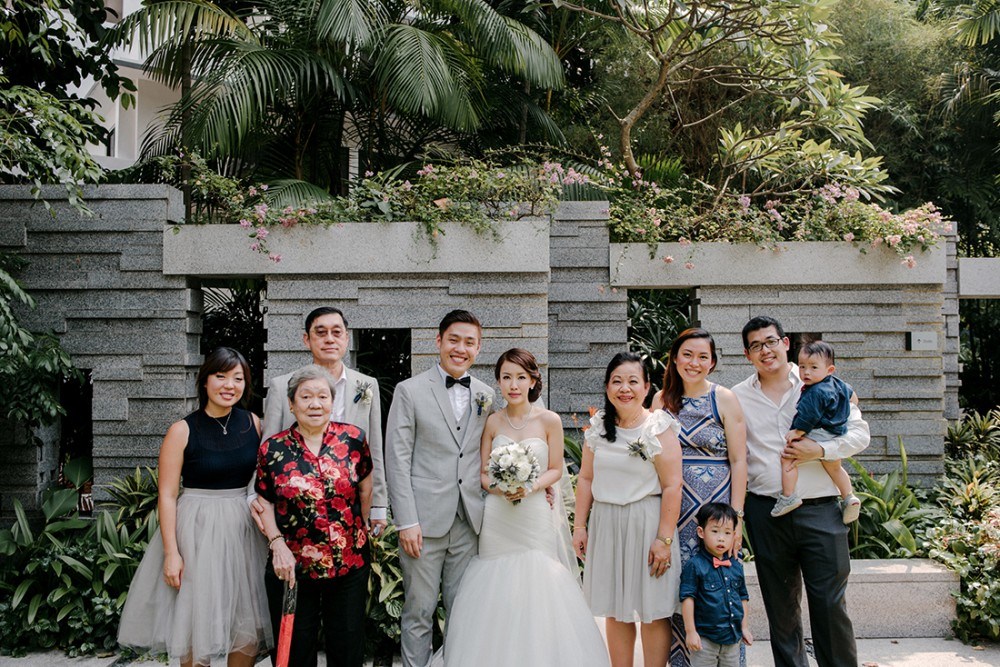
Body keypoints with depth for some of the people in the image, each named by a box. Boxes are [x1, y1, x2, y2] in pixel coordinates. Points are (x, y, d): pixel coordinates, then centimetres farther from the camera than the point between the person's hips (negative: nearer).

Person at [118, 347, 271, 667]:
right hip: (196, 531, -3)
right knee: (196, 621, 5)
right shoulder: (182, 431, -7)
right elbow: (167, 495, -8)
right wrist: (171, 553, -12)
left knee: (249, 625, 8)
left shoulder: (253, 424, 2)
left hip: (244, 529, 3)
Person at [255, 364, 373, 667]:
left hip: (350, 564, 1)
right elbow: (266, 504, 2)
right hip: (292, 567, 0)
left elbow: (365, 491, 7)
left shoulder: (353, 439, -3)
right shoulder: (272, 449, -4)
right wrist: (277, 544, -11)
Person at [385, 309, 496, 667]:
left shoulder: (486, 395, 10)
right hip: (424, 520, -3)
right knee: (418, 613, 5)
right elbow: (397, 460, -5)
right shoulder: (410, 391, -1)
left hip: (469, 523, 3)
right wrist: (406, 521, -11)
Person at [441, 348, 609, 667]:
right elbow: (482, 473, 5)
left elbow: (555, 469, 2)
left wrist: (531, 487, -16)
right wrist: (502, 488, -14)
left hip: (537, 518, -1)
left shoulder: (549, 420, -3)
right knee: (498, 595, 3)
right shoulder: (492, 422, 2)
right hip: (497, 520, 2)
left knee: (537, 590, -2)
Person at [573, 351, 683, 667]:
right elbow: (586, 479, 10)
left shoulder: (659, 429, -8)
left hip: (646, 524, -4)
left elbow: (672, 486, -12)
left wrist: (664, 538, -16)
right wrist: (580, 526, 6)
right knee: (615, 610, 12)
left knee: (652, 611, 3)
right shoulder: (598, 427, 6)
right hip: (606, 524, 5)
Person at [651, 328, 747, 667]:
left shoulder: (725, 399, -1)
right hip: (674, 509, 3)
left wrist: (736, 517, -9)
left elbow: (738, 461, -3)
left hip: (716, 505, -3)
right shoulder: (662, 399, 8)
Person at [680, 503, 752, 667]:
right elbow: (687, 598, -12)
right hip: (704, 638, -5)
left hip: (732, 636, 5)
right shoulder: (695, 565, -12)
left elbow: (743, 598, 16)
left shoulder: (736, 566, 6)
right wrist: (690, 631, -13)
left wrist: (745, 627, 15)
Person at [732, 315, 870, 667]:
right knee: (780, 606, 11)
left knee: (831, 604, -1)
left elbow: (860, 433, 3)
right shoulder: (738, 397, 7)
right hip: (766, 514, 2)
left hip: (820, 509, -2)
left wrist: (820, 450, -13)